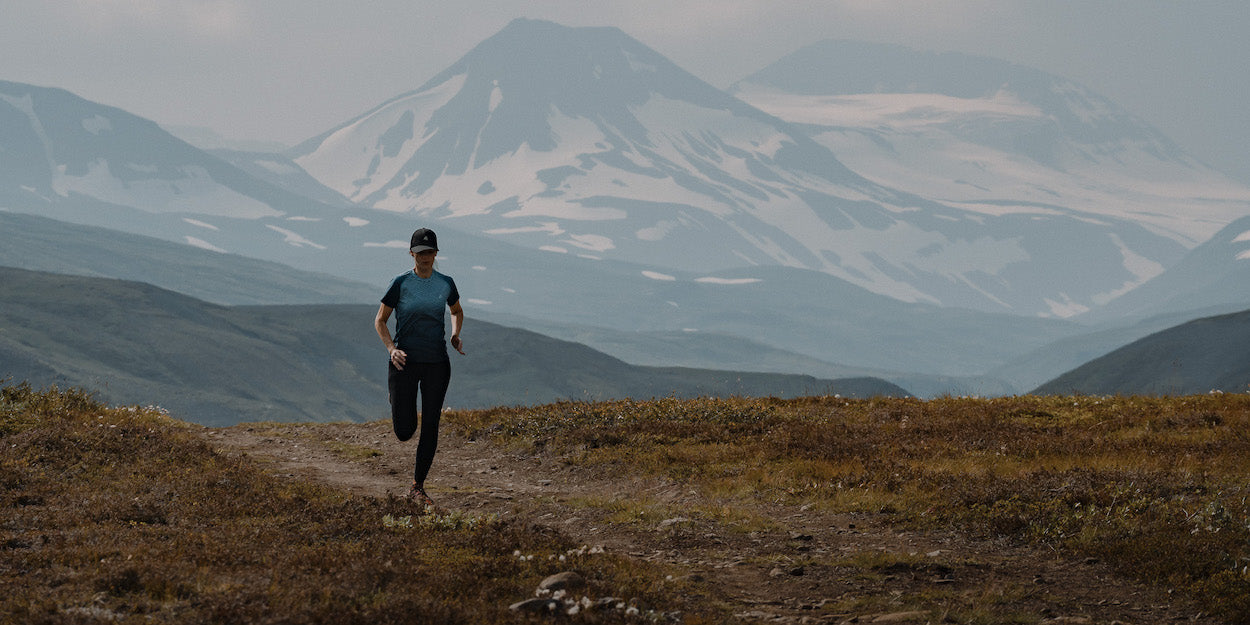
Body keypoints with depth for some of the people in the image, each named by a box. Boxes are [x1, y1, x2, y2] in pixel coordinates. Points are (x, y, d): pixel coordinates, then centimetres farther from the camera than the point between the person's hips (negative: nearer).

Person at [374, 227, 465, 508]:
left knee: (430, 426, -1)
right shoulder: (401, 283, -5)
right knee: (404, 431, -5)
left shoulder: (445, 283, 3)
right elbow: (380, 320, 1)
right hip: (405, 361, -2)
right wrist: (391, 348, -15)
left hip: (437, 363, 2)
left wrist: (456, 336, 4)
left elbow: (457, 311, 23)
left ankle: (417, 487, 9)